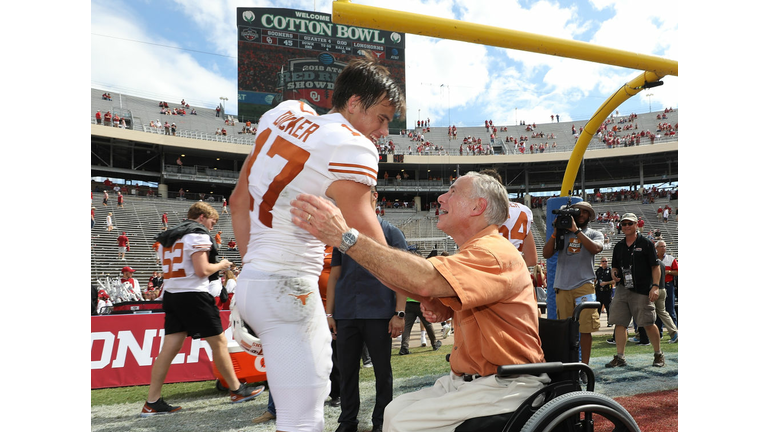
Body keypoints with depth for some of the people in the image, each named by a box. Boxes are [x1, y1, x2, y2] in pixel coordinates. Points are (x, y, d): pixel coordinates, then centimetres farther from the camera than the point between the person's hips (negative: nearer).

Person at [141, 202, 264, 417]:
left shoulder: (169, 237, 19)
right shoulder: (198, 234, -8)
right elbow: (202, 270, -16)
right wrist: (220, 265, 2)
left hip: (171, 294, 8)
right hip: (193, 295, -8)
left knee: (170, 348, 6)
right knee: (218, 342, 2)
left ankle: (152, 403, 5)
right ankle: (237, 390, 11)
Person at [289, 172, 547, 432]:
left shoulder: (496, 253, -21)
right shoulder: (471, 252, 13)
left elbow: (424, 280, -37)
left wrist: (346, 237, -37)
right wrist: (443, 310, 1)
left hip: (505, 385, -9)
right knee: (396, 410, 1)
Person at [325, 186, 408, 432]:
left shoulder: (391, 233, 4)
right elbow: (334, 275, 13)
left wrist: (399, 313, -9)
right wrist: (329, 313, 6)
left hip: (379, 314, -3)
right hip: (346, 314, 3)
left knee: (382, 370, 5)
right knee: (347, 370, 9)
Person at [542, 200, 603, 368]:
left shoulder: (594, 234, 12)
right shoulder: (563, 233, 16)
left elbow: (595, 248, -12)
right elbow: (546, 254, 7)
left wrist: (576, 230, -10)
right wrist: (555, 232, -1)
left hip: (584, 285, -2)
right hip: (562, 286, 2)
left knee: (585, 328, -6)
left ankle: (584, 367, 0)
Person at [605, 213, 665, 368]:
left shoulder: (646, 243, 0)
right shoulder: (618, 246, 14)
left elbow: (655, 267, -2)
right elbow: (614, 266, 23)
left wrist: (655, 286, -12)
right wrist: (614, 274, 0)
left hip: (642, 291, -5)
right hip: (622, 290, 5)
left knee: (648, 324, -3)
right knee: (619, 323, 1)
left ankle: (658, 354, 17)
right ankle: (620, 357, 7)